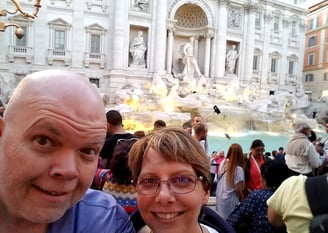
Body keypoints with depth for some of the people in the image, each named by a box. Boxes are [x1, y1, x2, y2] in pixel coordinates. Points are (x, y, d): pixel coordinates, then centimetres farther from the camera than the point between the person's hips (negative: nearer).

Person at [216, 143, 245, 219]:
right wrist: (242, 199, 1)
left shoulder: (223, 163, -4)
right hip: (230, 200, -6)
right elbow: (238, 189, -16)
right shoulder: (238, 169, -21)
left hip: (220, 197, 6)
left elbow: (219, 178, 4)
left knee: (221, 218, 19)